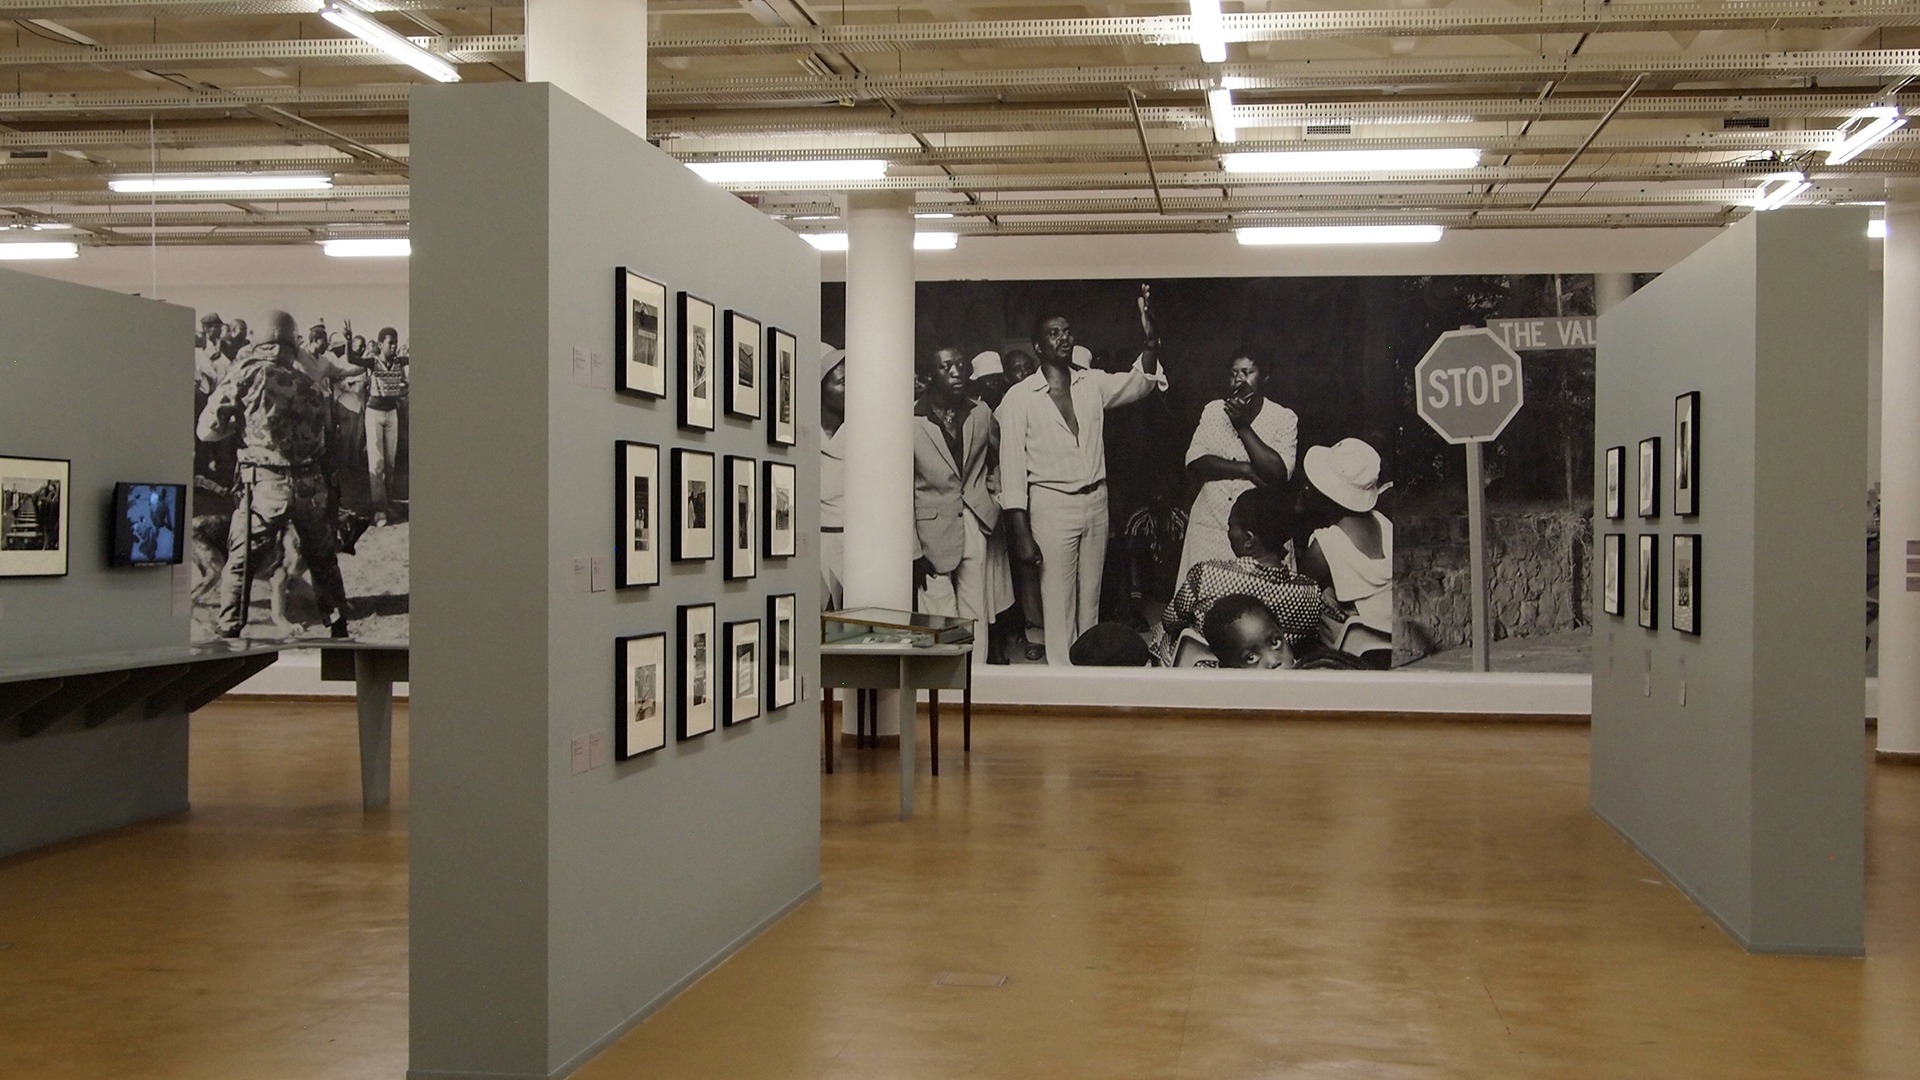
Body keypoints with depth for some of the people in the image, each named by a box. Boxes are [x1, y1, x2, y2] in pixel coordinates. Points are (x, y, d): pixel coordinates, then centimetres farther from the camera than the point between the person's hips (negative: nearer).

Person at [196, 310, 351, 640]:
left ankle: (228, 634, 5)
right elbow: (322, 424, 9)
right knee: (322, 558, 20)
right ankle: (339, 628, 27)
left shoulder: (247, 369, -4)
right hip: (311, 483, 3)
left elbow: (208, 429, -3)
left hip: (265, 484, -3)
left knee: (240, 562, 7)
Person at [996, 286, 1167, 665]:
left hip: (1096, 501, 4)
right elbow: (1012, 467, -7)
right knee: (1058, 605, -1)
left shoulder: (1093, 384, 8)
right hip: (1052, 505, -4)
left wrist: (1150, 340, -24)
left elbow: (1139, 382, -3)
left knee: (1090, 601, 12)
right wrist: (1021, 533, -13)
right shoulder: (1020, 397, -5)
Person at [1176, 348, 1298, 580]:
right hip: (1210, 524, 2)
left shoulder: (1284, 418, 0)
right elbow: (1194, 463, -3)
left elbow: (1279, 473, -14)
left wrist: (1243, 426, -13)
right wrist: (1246, 469, -13)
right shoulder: (1213, 410, 9)